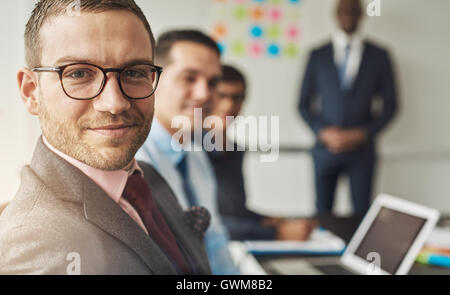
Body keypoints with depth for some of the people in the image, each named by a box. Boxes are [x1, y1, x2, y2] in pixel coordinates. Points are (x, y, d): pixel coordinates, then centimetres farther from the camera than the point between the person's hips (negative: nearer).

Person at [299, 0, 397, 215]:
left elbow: (390, 105, 5)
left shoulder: (379, 56, 5)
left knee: (362, 213, 1)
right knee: (323, 213, 4)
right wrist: (323, 132, -9)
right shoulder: (317, 56, 6)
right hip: (326, 147, 0)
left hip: (361, 148, 0)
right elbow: (304, 104, 6)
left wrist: (362, 134, -7)